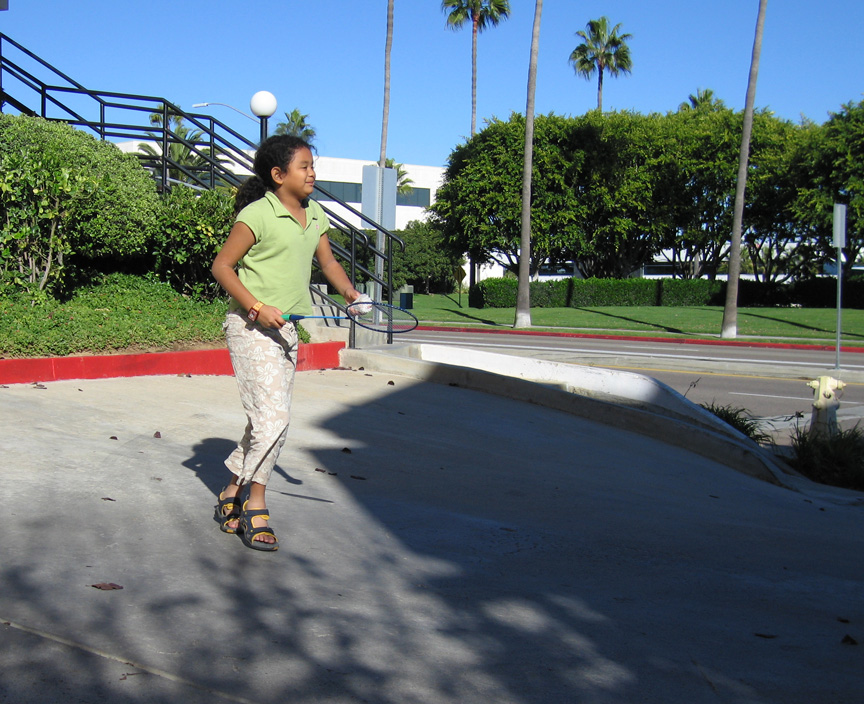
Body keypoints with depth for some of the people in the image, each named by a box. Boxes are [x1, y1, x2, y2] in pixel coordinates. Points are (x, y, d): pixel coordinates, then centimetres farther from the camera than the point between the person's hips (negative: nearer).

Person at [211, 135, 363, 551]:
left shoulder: (314, 215, 10)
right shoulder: (257, 215, -12)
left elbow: (326, 260, 19)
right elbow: (222, 266, -11)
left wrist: (349, 292, 1)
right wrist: (257, 307, -19)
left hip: (285, 330, 8)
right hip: (250, 329, -8)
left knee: (271, 419, 10)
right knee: (273, 415, -14)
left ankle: (233, 494, 24)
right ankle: (255, 506, 0)